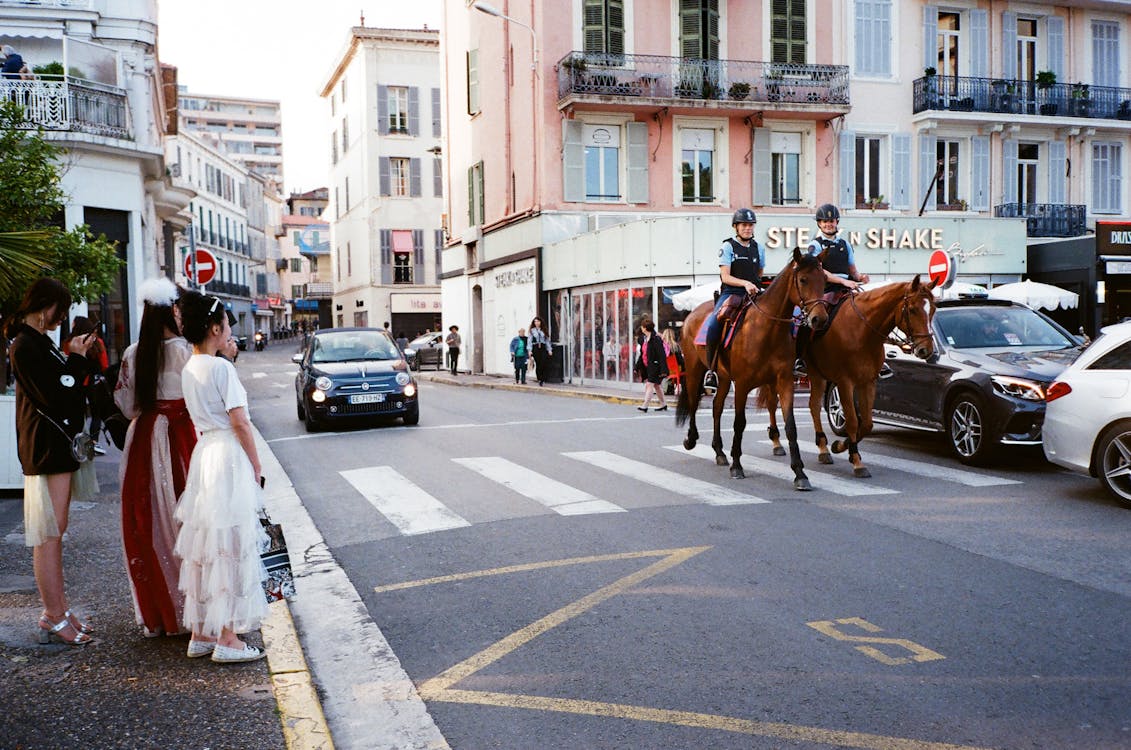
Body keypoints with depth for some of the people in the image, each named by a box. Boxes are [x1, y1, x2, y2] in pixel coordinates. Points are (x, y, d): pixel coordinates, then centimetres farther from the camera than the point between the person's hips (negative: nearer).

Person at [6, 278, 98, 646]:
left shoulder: (38, 342, 16)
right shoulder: (24, 346, -15)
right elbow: (53, 396, -20)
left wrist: (76, 357, 5)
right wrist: (76, 359, -11)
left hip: (58, 446, 11)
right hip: (47, 447, -11)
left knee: (54, 533, 14)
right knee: (49, 534, -5)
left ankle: (59, 608, 22)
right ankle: (53, 618, 1)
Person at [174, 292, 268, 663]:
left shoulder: (189, 368, 11)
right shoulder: (222, 367, -13)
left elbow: (201, 417, 14)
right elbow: (240, 422, -14)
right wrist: (255, 464, -6)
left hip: (202, 453, 8)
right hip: (229, 456, -8)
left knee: (203, 546, 13)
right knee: (230, 548, -3)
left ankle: (201, 633, 21)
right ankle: (227, 639, 3)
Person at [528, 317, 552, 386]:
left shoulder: (543, 330, 10)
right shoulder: (532, 331, 6)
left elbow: (547, 340, 10)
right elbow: (530, 341, 3)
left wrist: (549, 349, 5)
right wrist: (530, 350, -6)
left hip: (543, 347, 1)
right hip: (536, 348, 0)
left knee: (544, 364, -13)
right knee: (538, 364, 1)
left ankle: (543, 380, -12)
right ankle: (539, 379, 12)